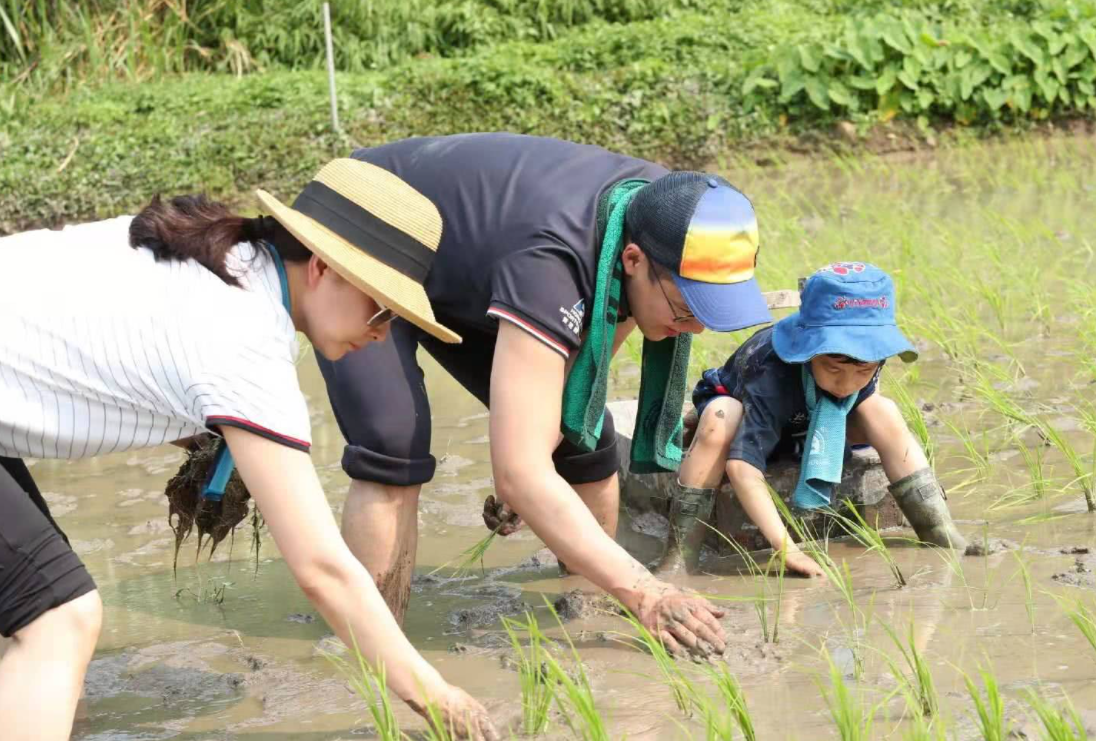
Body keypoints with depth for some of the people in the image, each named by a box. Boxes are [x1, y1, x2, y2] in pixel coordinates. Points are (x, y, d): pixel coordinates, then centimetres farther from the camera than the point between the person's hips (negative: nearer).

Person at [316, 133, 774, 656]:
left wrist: (526, 477, -5)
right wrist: (643, 593, -50)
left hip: (460, 273, 8)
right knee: (394, 451, -28)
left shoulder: (661, 216, -20)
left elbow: (585, 353, 0)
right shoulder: (549, 261, -44)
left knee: (583, 439, -3)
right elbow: (519, 473, -46)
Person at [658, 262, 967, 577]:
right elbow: (742, 465, -53)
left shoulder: (866, 355, -27)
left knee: (883, 413, -21)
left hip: (806, 423, 5)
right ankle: (681, 556, -37)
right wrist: (785, 548, -58)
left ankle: (942, 536, -16)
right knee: (720, 421, -40)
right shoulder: (771, 375, -45)